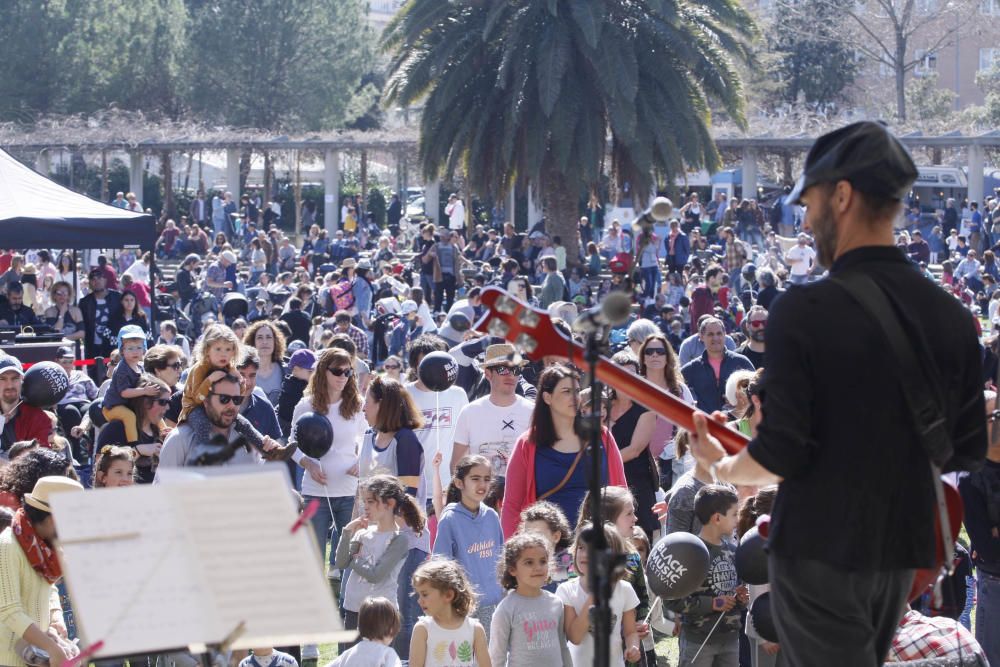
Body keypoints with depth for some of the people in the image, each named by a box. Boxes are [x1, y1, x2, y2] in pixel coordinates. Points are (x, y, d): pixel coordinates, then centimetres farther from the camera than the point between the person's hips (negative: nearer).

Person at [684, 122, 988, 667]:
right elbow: (967, 452, 6)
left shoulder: (804, 311, -17)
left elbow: (780, 455, -18)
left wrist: (721, 468, 3)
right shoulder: (952, 317, 1)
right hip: (902, 547, 6)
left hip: (820, 549, -6)